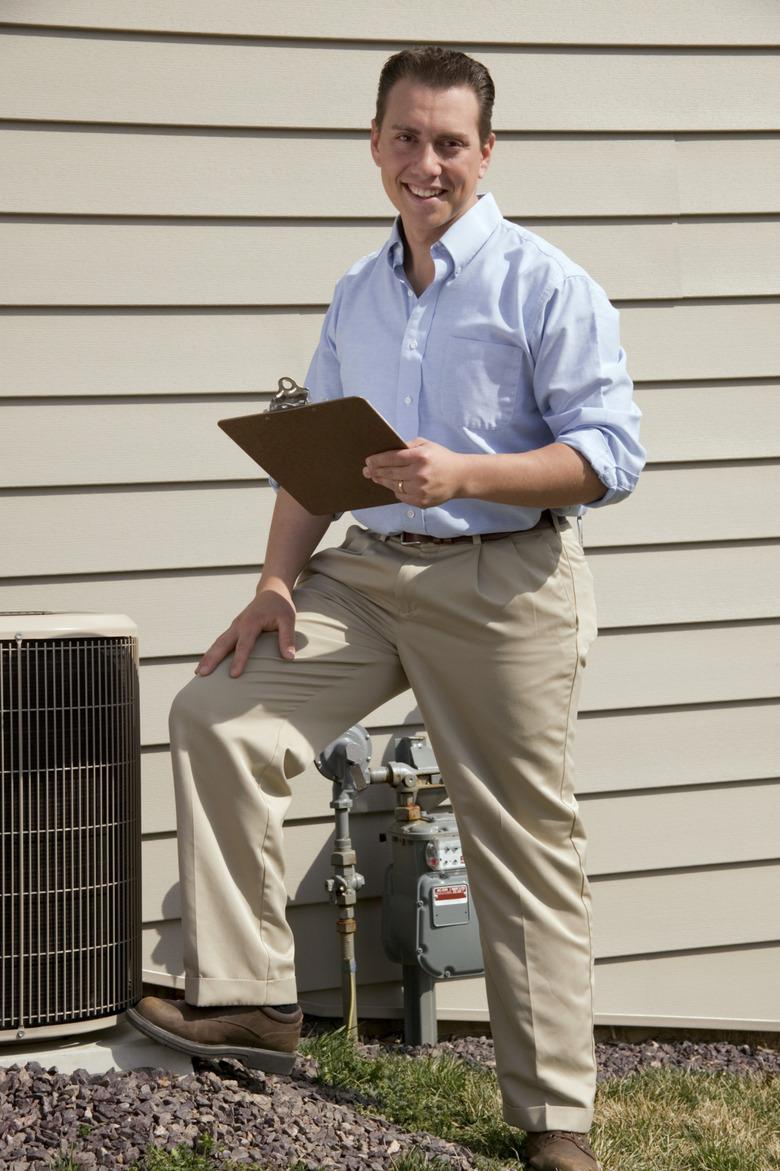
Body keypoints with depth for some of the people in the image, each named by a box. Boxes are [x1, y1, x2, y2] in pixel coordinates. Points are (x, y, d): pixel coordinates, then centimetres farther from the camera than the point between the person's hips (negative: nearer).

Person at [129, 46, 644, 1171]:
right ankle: (245, 996, -3)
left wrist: (465, 474, -24)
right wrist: (276, 582, 3)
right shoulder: (356, 296, 14)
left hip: (505, 583, -5)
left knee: (526, 847, 1)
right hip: (368, 571, 6)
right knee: (214, 713, -10)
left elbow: (610, 452, -12)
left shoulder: (543, 284, -6)